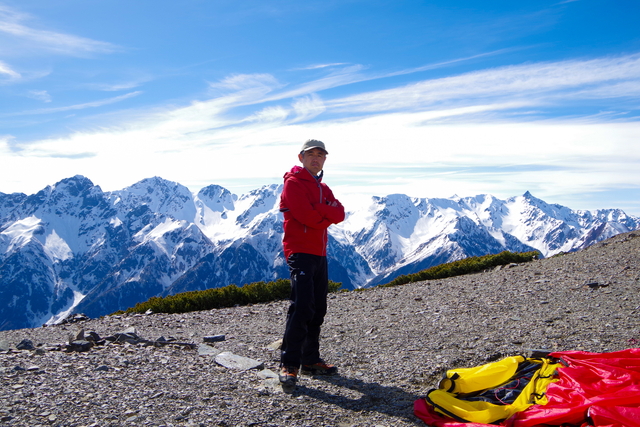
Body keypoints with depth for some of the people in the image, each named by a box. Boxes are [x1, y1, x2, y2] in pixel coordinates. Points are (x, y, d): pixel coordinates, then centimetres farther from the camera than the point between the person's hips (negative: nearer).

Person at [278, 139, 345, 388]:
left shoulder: (322, 187, 21)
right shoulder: (293, 182, -4)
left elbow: (339, 214, 5)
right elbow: (308, 216, -18)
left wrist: (318, 212, -11)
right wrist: (327, 212, -1)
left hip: (319, 253, 9)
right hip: (300, 252, -9)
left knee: (318, 310, 10)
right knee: (302, 307, -17)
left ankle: (310, 360, 19)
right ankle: (289, 365, -13)